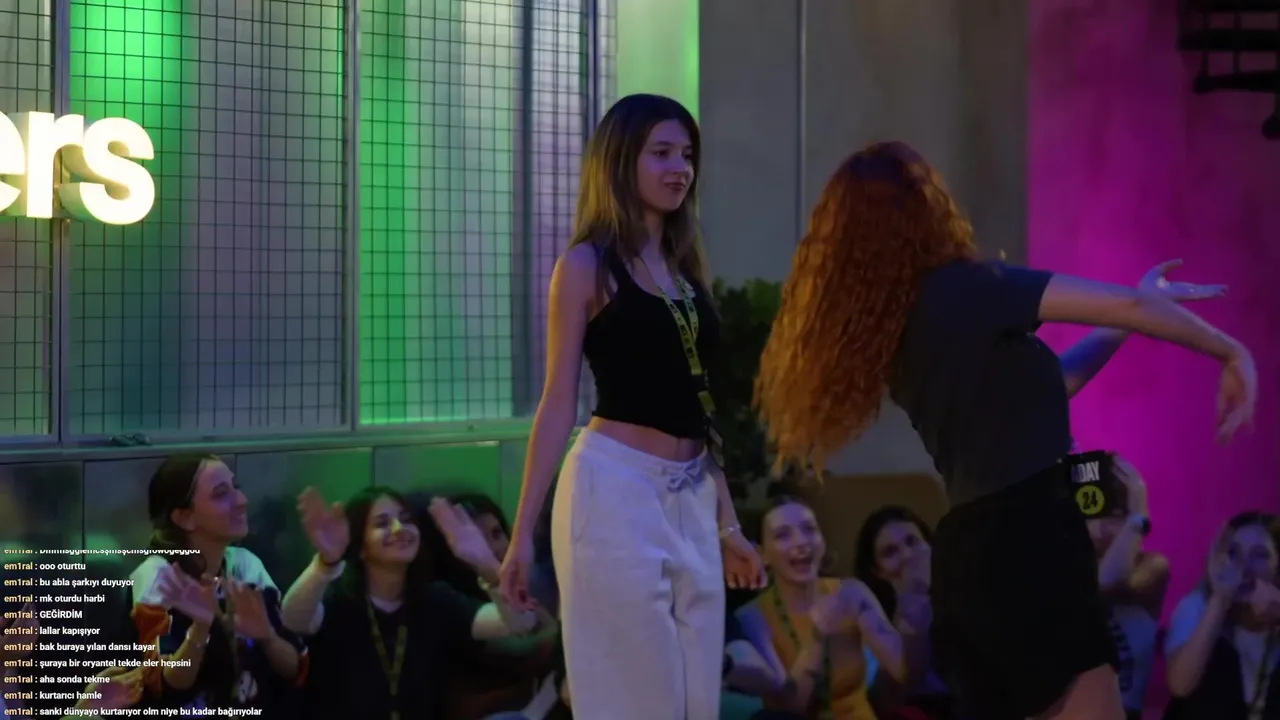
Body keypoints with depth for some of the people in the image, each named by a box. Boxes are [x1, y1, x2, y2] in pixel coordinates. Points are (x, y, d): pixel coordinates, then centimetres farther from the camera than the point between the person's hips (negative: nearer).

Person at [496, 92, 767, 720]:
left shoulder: (685, 266, 15)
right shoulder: (588, 265, -2)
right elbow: (560, 404, -6)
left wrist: (727, 523, 19)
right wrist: (523, 531, -10)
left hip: (692, 499, 7)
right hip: (616, 491, -6)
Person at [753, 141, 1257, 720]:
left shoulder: (896, 332, 16)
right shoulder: (963, 287, -8)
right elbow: (1127, 306, -12)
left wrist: (1134, 315, 26)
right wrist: (1231, 352, 3)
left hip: (971, 548, 9)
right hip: (1023, 537, -9)